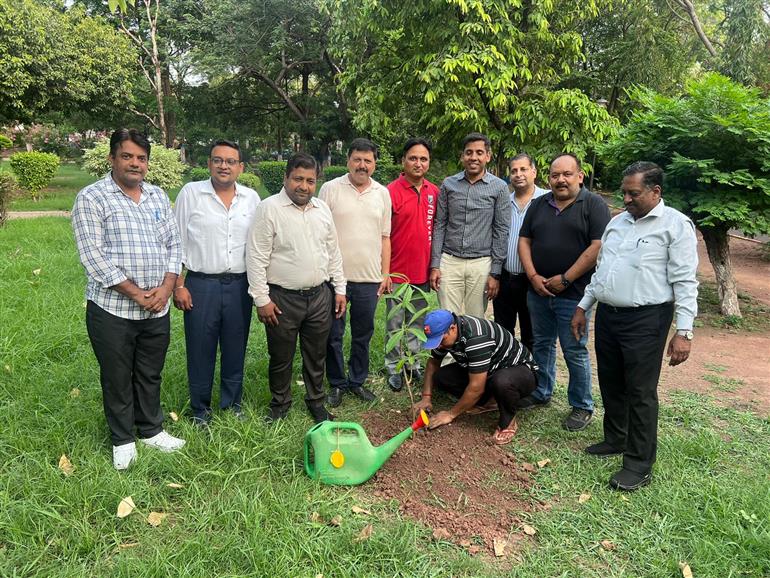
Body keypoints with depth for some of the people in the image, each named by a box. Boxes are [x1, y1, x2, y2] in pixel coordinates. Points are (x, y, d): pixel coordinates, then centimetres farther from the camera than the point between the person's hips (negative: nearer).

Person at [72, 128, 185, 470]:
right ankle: (122, 440, 28)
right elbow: (93, 256, -14)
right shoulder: (92, 198, -7)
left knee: (150, 374, 17)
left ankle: (151, 430, 35)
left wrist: (166, 287, -7)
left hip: (157, 309, 4)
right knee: (117, 378, 11)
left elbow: (173, 244, 8)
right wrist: (135, 293, -16)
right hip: (113, 309, -4)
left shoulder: (158, 196, 9)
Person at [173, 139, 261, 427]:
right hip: (201, 284, -2)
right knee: (201, 350, 6)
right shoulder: (191, 193, -1)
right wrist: (178, 285, -5)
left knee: (235, 349, 12)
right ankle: (200, 409, 23)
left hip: (240, 285, 3)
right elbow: (177, 242, 0)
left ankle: (232, 403, 29)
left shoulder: (251, 198, 6)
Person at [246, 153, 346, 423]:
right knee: (281, 357, 10)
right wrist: (262, 299, -13)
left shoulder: (322, 209, 7)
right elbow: (256, 257, -12)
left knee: (316, 355, 16)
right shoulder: (269, 209, -10)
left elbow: (333, 252, 13)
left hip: (320, 296, 4)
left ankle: (316, 401, 34)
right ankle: (280, 404, 31)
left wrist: (340, 289, 10)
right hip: (282, 299, -4)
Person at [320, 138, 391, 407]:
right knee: (334, 335, 6)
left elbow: (385, 237, 12)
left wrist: (385, 273, 9)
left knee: (363, 334, 12)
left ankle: (357, 381, 27)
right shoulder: (330, 189, -2)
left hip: (369, 278, 3)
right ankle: (336, 383, 22)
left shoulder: (383, 193, 9)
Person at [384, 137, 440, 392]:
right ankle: (394, 368, 22)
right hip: (398, 273, -4)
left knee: (417, 323, 16)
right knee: (395, 324, 8)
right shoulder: (391, 192, -10)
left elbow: (437, 230, 12)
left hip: (423, 272, 4)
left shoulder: (434, 192, 4)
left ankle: (413, 363, 31)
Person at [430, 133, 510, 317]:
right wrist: (435, 265, 1)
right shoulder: (448, 184, 7)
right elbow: (439, 225, 8)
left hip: (481, 263, -1)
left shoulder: (499, 187, 2)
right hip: (449, 261, 1)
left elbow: (501, 231, 1)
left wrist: (495, 273, -3)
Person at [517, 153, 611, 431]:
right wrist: (533, 276, -4)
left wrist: (565, 279, -14)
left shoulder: (594, 204, -5)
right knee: (542, 345, 16)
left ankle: (582, 406, 17)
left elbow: (598, 247, -14)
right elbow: (524, 241, 10)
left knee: (575, 352, 2)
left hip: (573, 294, -5)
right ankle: (541, 392, 33)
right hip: (538, 291, 5)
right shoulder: (539, 204, 12)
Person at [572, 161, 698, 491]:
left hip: (645, 319, -7)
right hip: (607, 315, 7)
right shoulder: (617, 221, 14)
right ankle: (615, 440, 34)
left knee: (640, 392, -2)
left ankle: (639, 465, 9)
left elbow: (684, 282, -11)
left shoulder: (676, 225, -7)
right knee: (610, 384, 16)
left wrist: (684, 331, -16)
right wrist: (584, 307, 17)